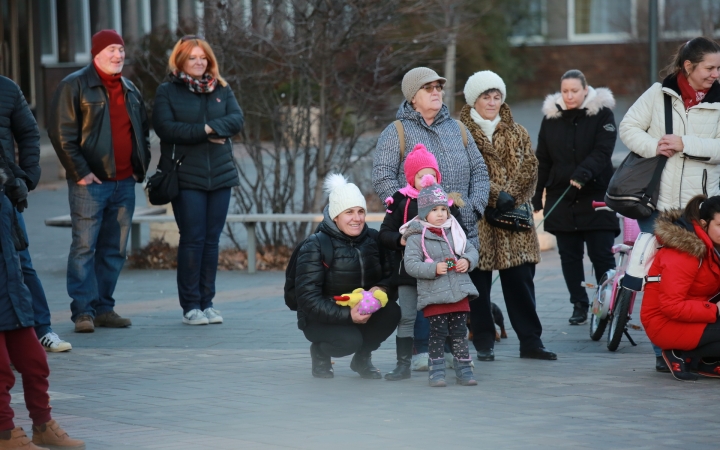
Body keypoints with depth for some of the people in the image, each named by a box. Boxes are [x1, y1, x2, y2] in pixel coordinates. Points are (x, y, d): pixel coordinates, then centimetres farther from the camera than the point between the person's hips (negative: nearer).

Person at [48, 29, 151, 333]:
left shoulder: (130, 90, 17)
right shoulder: (75, 86, -4)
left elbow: (143, 132, 25)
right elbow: (61, 132, -9)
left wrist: (140, 168, 13)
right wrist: (79, 172, -14)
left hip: (124, 183, 6)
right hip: (90, 183, -6)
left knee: (115, 250, 7)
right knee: (84, 247, -8)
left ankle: (104, 308, 14)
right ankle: (83, 312, -8)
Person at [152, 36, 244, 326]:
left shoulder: (221, 89, 13)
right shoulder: (167, 91, 2)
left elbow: (236, 120, 0)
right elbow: (164, 127, -12)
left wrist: (210, 127, -16)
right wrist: (205, 132, -13)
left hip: (220, 174, 4)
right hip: (186, 177, -4)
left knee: (212, 239, 5)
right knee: (193, 239, -6)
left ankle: (207, 302, 11)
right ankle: (190, 306, -1)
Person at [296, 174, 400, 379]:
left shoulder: (373, 239, 0)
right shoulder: (314, 246, -15)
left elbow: (391, 274, 1)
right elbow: (308, 298, -20)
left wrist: (381, 288, -24)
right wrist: (347, 315, -31)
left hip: (362, 313, 5)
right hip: (321, 320, -5)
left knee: (392, 311, -23)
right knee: (350, 340, -34)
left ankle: (362, 357, 4)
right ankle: (319, 352, 3)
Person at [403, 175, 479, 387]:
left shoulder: (453, 232, 11)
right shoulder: (416, 237, -5)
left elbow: (472, 250, 17)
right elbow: (410, 264, -12)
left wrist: (467, 261, -6)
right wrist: (434, 269, -23)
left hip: (459, 292, 4)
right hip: (434, 295, -4)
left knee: (460, 333, 6)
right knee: (438, 334, -3)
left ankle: (463, 369, 13)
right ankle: (436, 371, 5)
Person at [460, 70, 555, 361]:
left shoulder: (516, 133, 16)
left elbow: (529, 167, 5)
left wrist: (510, 194, -11)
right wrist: (495, 195, -17)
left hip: (513, 216, 3)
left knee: (520, 278, 2)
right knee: (479, 281, 0)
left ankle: (530, 340, 7)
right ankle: (483, 344, 7)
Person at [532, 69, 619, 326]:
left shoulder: (601, 114, -1)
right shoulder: (551, 117, 9)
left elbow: (603, 151, -13)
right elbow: (543, 160, 12)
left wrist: (584, 173, -29)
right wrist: (536, 195, 8)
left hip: (596, 197, -4)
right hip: (561, 198, 4)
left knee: (602, 255, -7)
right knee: (569, 255, 6)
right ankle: (579, 305, 14)